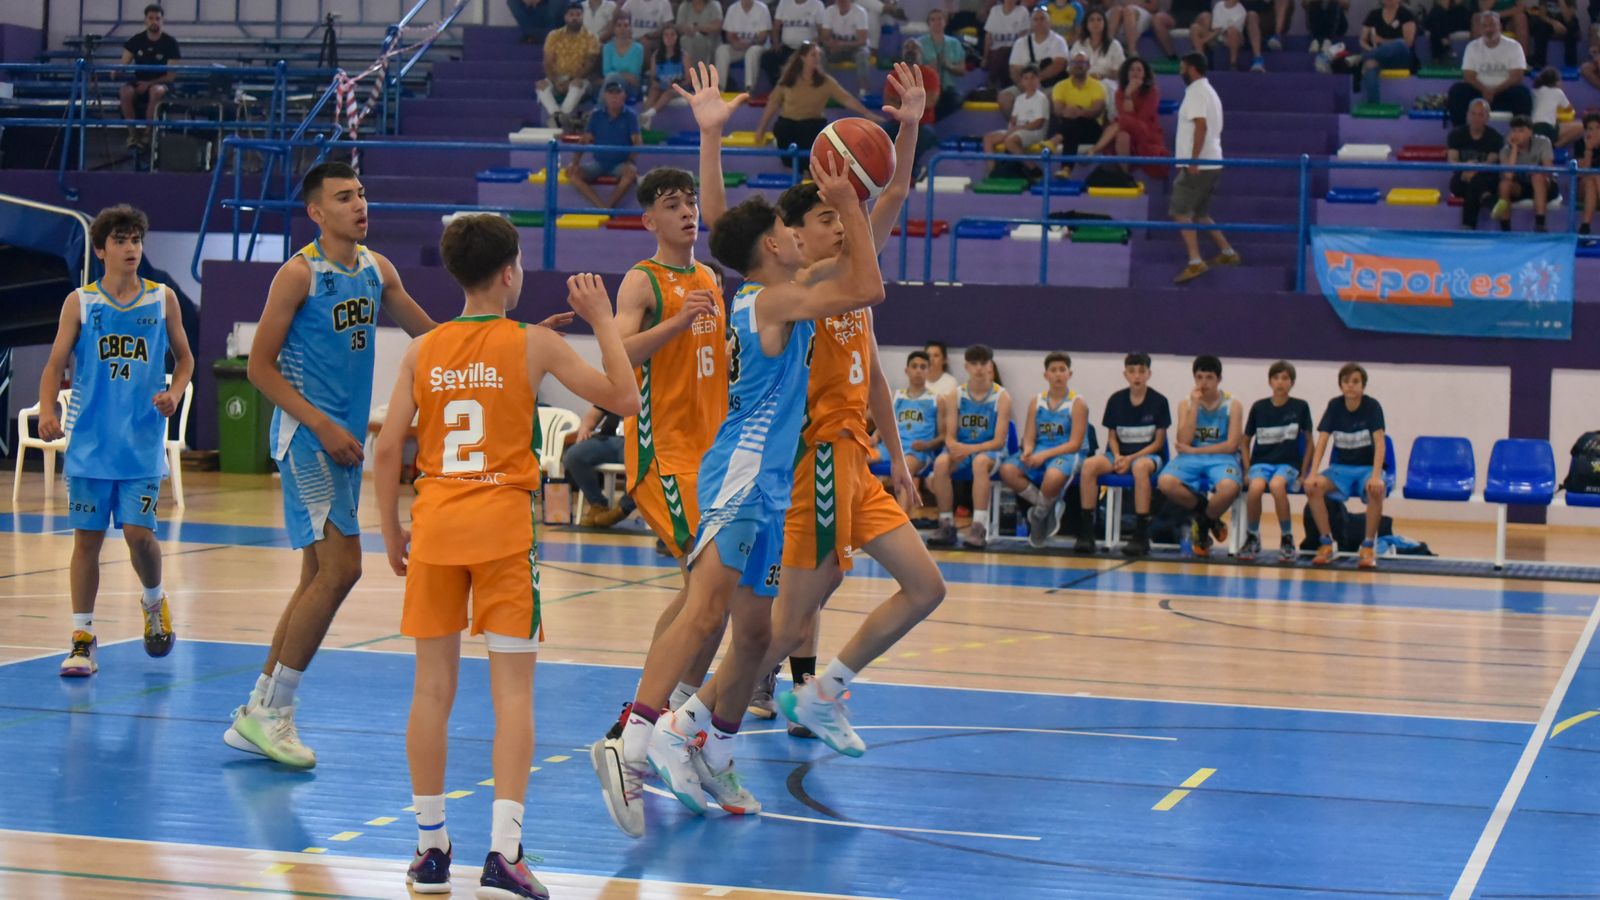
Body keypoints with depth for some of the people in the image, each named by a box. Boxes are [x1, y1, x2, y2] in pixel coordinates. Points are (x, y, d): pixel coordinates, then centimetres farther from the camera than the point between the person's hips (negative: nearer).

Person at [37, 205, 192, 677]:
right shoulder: (80, 302, 2)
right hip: (90, 441, 0)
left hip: (143, 442, 0)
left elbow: (184, 357, 13)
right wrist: (47, 411, -17)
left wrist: (174, 393, -7)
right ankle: (83, 639, 9)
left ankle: (154, 600, 22)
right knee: (87, 537, 1)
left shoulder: (163, 299, 4)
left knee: (138, 532, -9)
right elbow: (56, 363, 1)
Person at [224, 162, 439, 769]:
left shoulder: (376, 270, 11)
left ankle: (257, 715, 17)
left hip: (346, 438, 8)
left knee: (319, 577, 10)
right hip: (308, 437, -8)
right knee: (341, 567, -16)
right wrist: (323, 425, -16)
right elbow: (260, 366, -10)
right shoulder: (300, 274, -10)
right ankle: (272, 710, -6)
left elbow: (432, 335, 21)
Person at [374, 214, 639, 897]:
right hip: (504, 525, -3)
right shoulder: (534, 344, -2)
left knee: (433, 686, 9)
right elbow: (624, 398, 2)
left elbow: (387, 449, 3)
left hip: (435, 525, 3)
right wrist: (602, 321, 12)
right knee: (512, 690, -2)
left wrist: (391, 533, 13)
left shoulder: (422, 350, 6)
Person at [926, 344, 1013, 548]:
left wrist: (970, 449, -25)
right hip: (961, 450, 3)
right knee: (941, 462, -31)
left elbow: (999, 441, -10)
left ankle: (979, 526, -39)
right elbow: (949, 436, 0)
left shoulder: (1001, 397, -4)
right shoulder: (956, 396, 4)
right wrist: (954, 447, -25)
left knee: (980, 461, -38)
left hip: (989, 451, -3)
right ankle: (947, 525, -23)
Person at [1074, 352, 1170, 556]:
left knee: (1140, 467, -40)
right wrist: (1118, 457, -10)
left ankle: (1141, 536, -37)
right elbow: (1112, 437, 11)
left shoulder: (1159, 402, -3)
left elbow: (1158, 442, -2)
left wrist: (1131, 459, -13)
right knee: (1089, 465, -28)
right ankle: (1086, 533, -26)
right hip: (1120, 455, 3)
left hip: (1148, 455, -3)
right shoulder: (1116, 400, 5)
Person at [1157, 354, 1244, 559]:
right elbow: (1184, 442, -6)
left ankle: (1203, 523, -4)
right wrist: (1194, 406, -10)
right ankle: (1209, 516, -5)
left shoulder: (1232, 405, 1)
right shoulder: (1186, 403, 7)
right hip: (1190, 458, 2)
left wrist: (1194, 450, -10)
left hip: (1221, 458, -2)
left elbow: (1232, 445, -7)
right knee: (1165, 482, -32)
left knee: (1229, 488, -39)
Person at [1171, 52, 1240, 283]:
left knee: (1180, 212, -10)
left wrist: (1194, 160, -26)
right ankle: (1227, 252, 21)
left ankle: (1195, 262, -19)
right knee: (1199, 213, 19)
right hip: (1212, 163, 10)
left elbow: (1201, 125, -23)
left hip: (1198, 165, -10)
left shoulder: (1196, 92, -11)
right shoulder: (1209, 91, 19)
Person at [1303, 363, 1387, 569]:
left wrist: (1376, 476, -34)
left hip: (1367, 467, -2)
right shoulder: (1335, 406, -3)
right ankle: (1328, 544, -15)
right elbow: (1322, 440, -10)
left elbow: (1379, 442, -19)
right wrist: (1312, 474, -24)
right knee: (1313, 487, -28)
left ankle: (1369, 546, -21)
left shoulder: (1372, 407, -10)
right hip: (1340, 467, 2)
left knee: (1377, 490, -37)